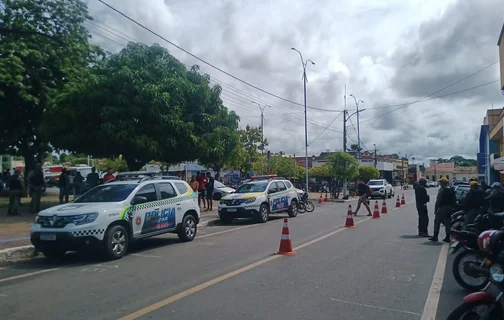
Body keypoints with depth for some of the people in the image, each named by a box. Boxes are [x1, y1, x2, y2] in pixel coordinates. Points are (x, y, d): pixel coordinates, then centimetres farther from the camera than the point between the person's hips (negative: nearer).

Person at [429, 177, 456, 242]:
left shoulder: (442, 190, -14)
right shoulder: (451, 190, 9)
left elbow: (438, 200, -16)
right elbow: (454, 200, 13)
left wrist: (435, 209, -12)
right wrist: (452, 207, 18)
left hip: (442, 208, -7)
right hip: (449, 209, 7)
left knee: (437, 222, 0)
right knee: (447, 223, 11)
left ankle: (435, 236, 1)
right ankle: (447, 237, 12)